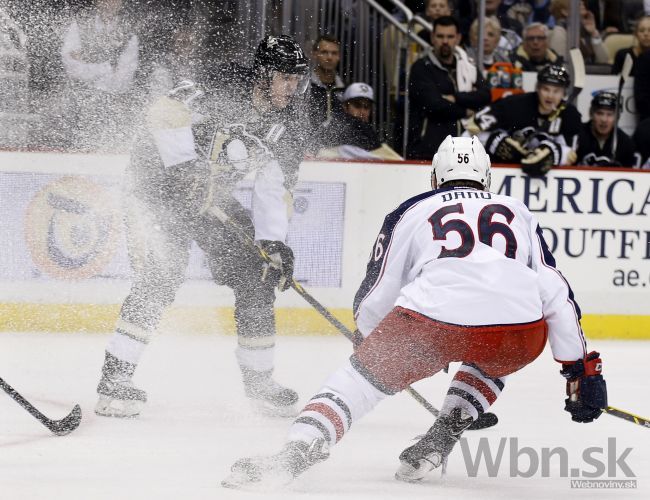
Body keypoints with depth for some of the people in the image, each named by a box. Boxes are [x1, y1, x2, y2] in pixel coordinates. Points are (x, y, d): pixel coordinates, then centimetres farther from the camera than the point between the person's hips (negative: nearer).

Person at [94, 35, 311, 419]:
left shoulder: (287, 121, -6)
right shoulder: (225, 88, -26)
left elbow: (275, 187, -4)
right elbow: (165, 114, -34)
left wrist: (274, 240, -15)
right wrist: (188, 169, -34)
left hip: (212, 194, 7)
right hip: (159, 179, -7)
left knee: (256, 274, 0)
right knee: (162, 275, -22)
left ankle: (259, 377, 14)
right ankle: (116, 376, -17)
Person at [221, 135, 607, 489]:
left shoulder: (411, 213, 27)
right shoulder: (519, 213, 32)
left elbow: (374, 302, 26)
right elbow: (557, 296, 25)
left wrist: (380, 352, 47)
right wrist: (583, 369, 29)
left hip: (433, 317, -2)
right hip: (520, 336, 2)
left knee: (362, 376, 15)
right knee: (489, 358, 37)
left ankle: (296, 453, -5)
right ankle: (441, 440, 21)